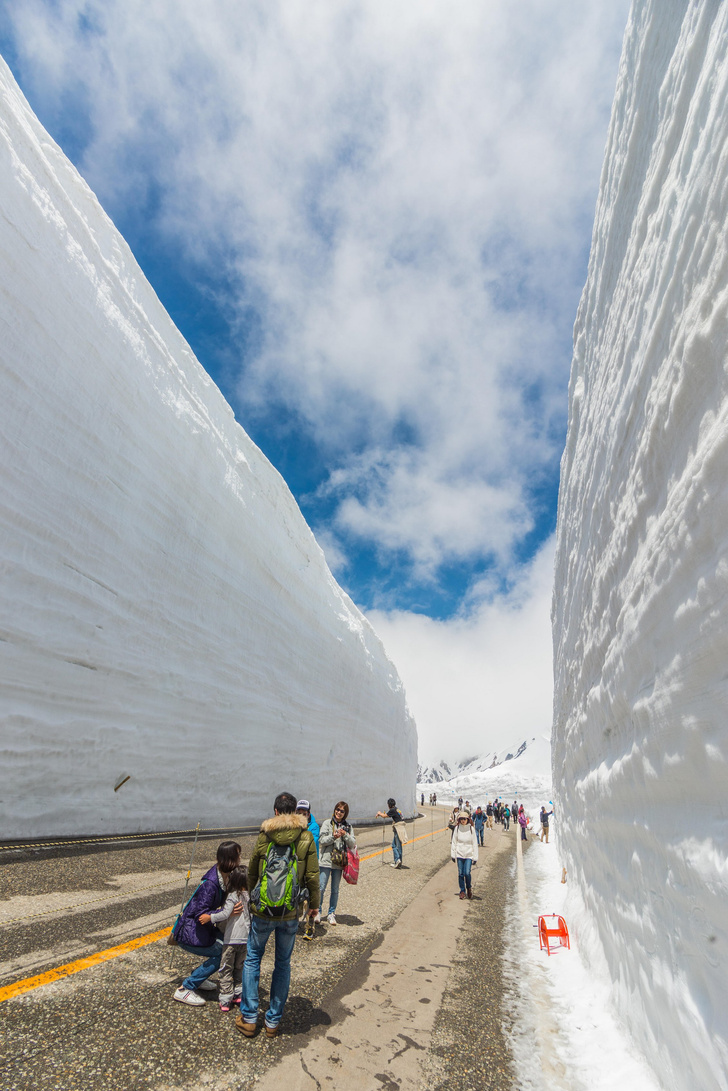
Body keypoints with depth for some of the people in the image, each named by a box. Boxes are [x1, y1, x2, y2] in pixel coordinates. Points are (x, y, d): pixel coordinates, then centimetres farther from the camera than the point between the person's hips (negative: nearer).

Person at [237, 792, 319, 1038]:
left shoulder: (263, 836, -5)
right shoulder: (306, 837, -8)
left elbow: (252, 872, 6)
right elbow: (312, 876, -5)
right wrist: (313, 903, 10)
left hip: (262, 910, 0)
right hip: (290, 913, 0)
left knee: (252, 959, 19)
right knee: (283, 964, 17)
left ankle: (249, 1018, 22)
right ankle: (273, 1021, 25)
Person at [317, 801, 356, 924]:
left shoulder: (348, 827, 6)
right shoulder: (327, 823, -2)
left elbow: (353, 844, 1)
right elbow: (321, 840, -8)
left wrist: (345, 835, -16)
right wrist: (333, 837, -23)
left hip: (339, 862, 3)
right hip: (326, 860, -2)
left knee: (335, 889, 10)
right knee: (321, 887, 0)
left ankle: (331, 914, 24)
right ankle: (318, 912, 19)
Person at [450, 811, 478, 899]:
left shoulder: (471, 829, -4)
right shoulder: (457, 828, -1)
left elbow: (475, 843, 1)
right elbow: (453, 842, 6)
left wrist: (475, 857, -1)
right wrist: (453, 854, 3)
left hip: (469, 855, -1)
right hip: (459, 854, 2)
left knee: (467, 873, -9)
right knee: (460, 873, 3)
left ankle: (469, 887, 19)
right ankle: (462, 891, 21)